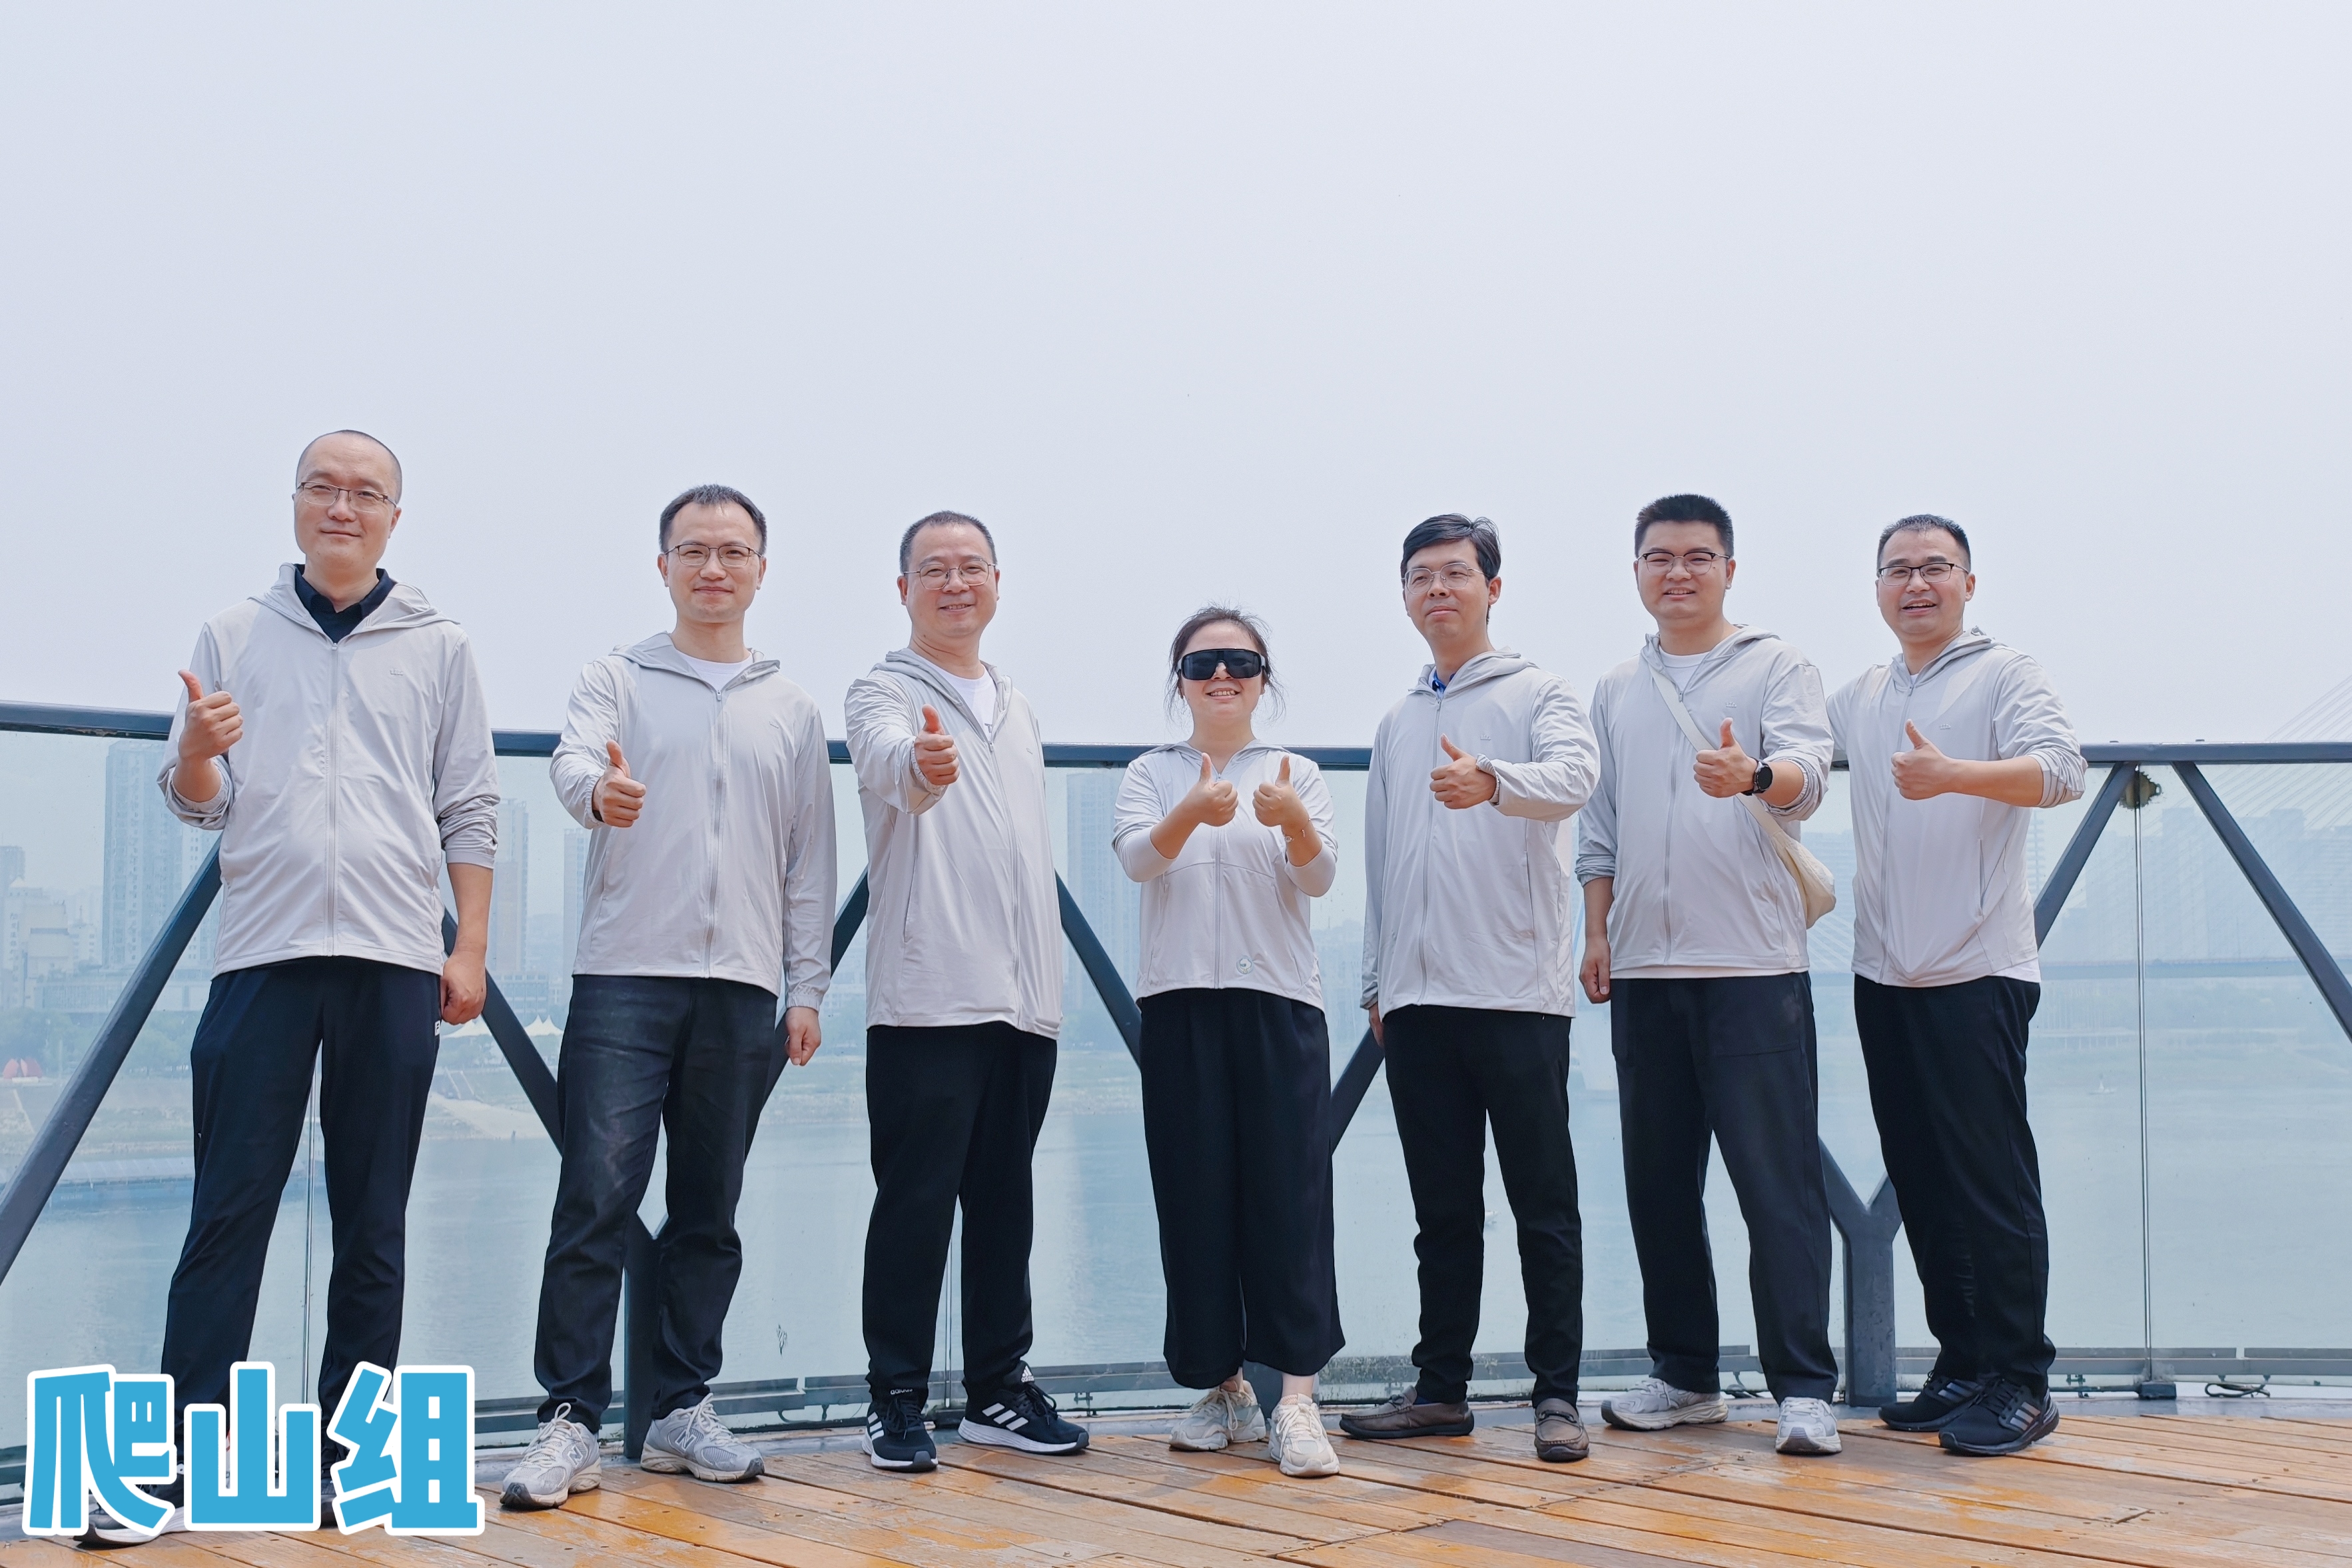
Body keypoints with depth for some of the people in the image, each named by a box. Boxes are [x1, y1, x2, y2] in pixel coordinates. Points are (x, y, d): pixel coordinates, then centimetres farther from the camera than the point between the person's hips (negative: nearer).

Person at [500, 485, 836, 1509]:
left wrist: (806, 989, 7)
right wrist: (597, 790, -38)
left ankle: (681, 1411, 17)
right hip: (625, 974, -3)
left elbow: (810, 861, 15)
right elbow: (572, 759, -13)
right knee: (596, 1201, -8)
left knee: (709, 1212, 7)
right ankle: (569, 1424, -3)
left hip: (741, 990, 3)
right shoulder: (617, 681, 8)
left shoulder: (793, 712, 15)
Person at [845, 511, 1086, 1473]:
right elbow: (889, 759, -27)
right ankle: (896, 1401, 5)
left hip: (1023, 999, 6)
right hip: (928, 998, -6)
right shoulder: (884, 694, -2)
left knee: (1005, 1201, 11)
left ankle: (997, 1391, 19)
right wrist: (923, 765, -52)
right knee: (916, 1199, -4)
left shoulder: (1017, 709, 20)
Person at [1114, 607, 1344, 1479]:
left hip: (1279, 999, -1)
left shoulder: (1297, 775, 9)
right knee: (1197, 1196, 2)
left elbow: (1319, 878, -6)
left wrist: (1292, 819, -28)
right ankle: (1222, 1387, 15)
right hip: (1182, 1004, 1)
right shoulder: (1151, 774, 10)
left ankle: (1296, 1399, -8)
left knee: (1290, 1194, -8)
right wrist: (1192, 812, -32)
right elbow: (1137, 857, -10)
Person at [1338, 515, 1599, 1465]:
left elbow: (1571, 778, -20)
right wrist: (1376, 982, 16)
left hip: (1518, 990, -5)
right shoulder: (1397, 724, 19)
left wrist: (1491, 781, -40)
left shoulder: (1538, 696, 2)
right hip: (1419, 996, 5)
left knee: (1544, 1202, -1)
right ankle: (1442, 1387, 18)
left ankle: (1556, 1393, 5)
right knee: (1443, 1206, 11)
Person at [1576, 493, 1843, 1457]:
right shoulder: (1616, 692, 18)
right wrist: (1596, 934, 11)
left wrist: (1754, 776, -35)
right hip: (1644, 970, 5)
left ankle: (1803, 1388, -3)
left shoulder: (1777, 668, 4)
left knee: (1778, 1181, -7)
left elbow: (1807, 773, -13)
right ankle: (1686, 1375, 20)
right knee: (1659, 1183, 9)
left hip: (1753, 967, -5)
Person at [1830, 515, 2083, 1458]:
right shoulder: (1860, 698, 17)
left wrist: (1954, 774, -34)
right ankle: (1962, 1367, 18)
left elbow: (2061, 770, -17)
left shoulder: (2005, 675, -1)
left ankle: (2020, 1384, 1)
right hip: (1885, 973, 6)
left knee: (1992, 1179, -6)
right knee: (1922, 1181, 9)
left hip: (1977, 971, -6)